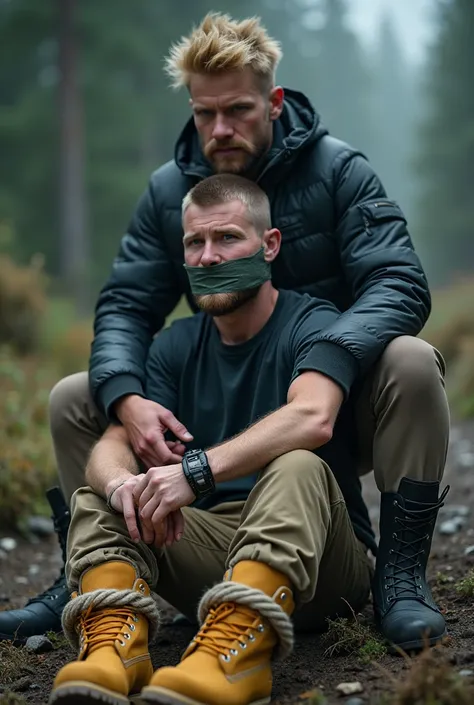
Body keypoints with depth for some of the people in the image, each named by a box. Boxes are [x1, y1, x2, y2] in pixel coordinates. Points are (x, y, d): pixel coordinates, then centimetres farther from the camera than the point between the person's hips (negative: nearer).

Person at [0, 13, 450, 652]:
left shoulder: (337, 170, -12)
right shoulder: (168, 191, -1)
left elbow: (399, 283, -23)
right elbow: (125, 307, -5)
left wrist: (329, 365, -43)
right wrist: (127, 399, -28)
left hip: (338, 414, -3)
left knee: (410, 362, -34)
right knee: (73, 399, -8)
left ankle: (400, 576, -22)